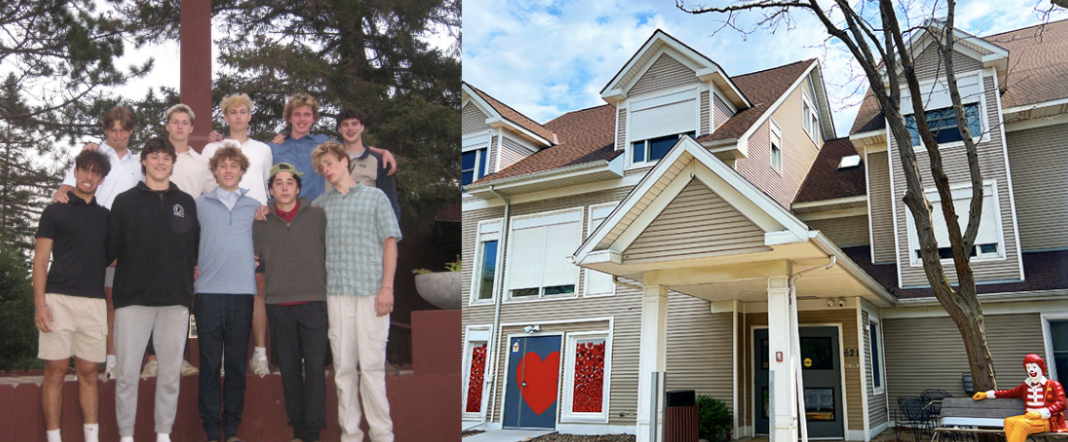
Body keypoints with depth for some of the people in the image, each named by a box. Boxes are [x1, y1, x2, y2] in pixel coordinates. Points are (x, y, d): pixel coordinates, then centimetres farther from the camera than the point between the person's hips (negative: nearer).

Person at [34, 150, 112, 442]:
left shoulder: (105, 216, 15)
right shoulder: (55, 212, 6)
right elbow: (40, 259, 2)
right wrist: (40, 303, -8)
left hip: (94, 302, 3)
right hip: (60, 298, -3)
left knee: (88, 372, 7)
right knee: (56, 371, -1)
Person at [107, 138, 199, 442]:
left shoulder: (186, 203, 11)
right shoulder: (125, 201, 6)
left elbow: (196, 247, 11)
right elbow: (111, 249, 6)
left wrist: (188, 278, 5)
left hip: (176, 301, 2)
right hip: (133, 299, -1)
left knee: (171, 373, 6)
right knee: (127, 372, 1)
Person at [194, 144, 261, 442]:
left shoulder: (255, 207, 14)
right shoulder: (199, 204, 10)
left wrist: (258, 261, 5)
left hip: (243, 293, 1)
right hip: (208, 292, -1)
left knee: (237, 362, 3)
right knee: (210, 363, -1)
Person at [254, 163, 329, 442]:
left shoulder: (318, 217, 5)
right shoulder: (261, 222, 11)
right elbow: (260, 263, 16)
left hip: (314, 303, -2)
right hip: (279, 304, 2)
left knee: (315, 366, -5)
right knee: (289, 369, 8)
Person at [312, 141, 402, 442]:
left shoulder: (375, 197, 9)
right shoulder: (322, 203, 17)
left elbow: (390, 242, 3)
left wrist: (387, 287, -6)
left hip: (371, 291, -3)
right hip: (337, 292, 3)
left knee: (372, 365, -5)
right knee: (343, 366, 3)